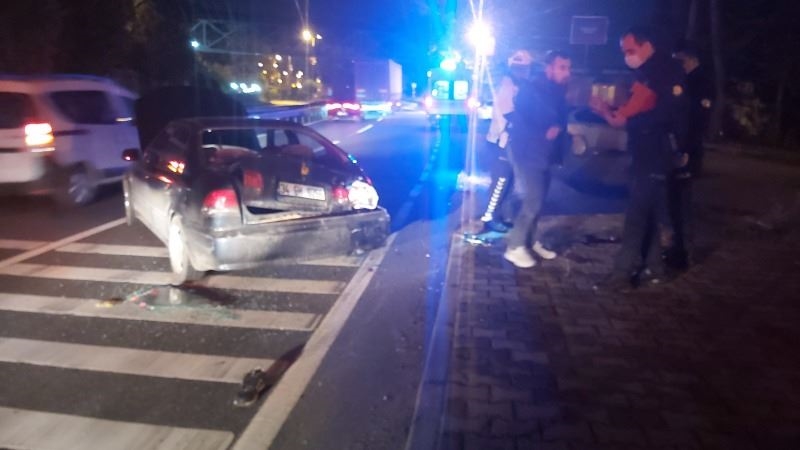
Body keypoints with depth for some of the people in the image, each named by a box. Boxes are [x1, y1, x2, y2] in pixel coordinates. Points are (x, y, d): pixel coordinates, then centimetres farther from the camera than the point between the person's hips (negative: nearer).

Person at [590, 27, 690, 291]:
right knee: (652, 212, 13)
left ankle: (622, 273, -8)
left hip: (658, 154, -9)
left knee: (637, 213, -10)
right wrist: (609, 112, 1)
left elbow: (670, 111, -21)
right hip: (646, 153, 9)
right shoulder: (644, 74, 17)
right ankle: (653, 267, 22)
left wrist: (628, 120, -22)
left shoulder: (667, 70, -10)